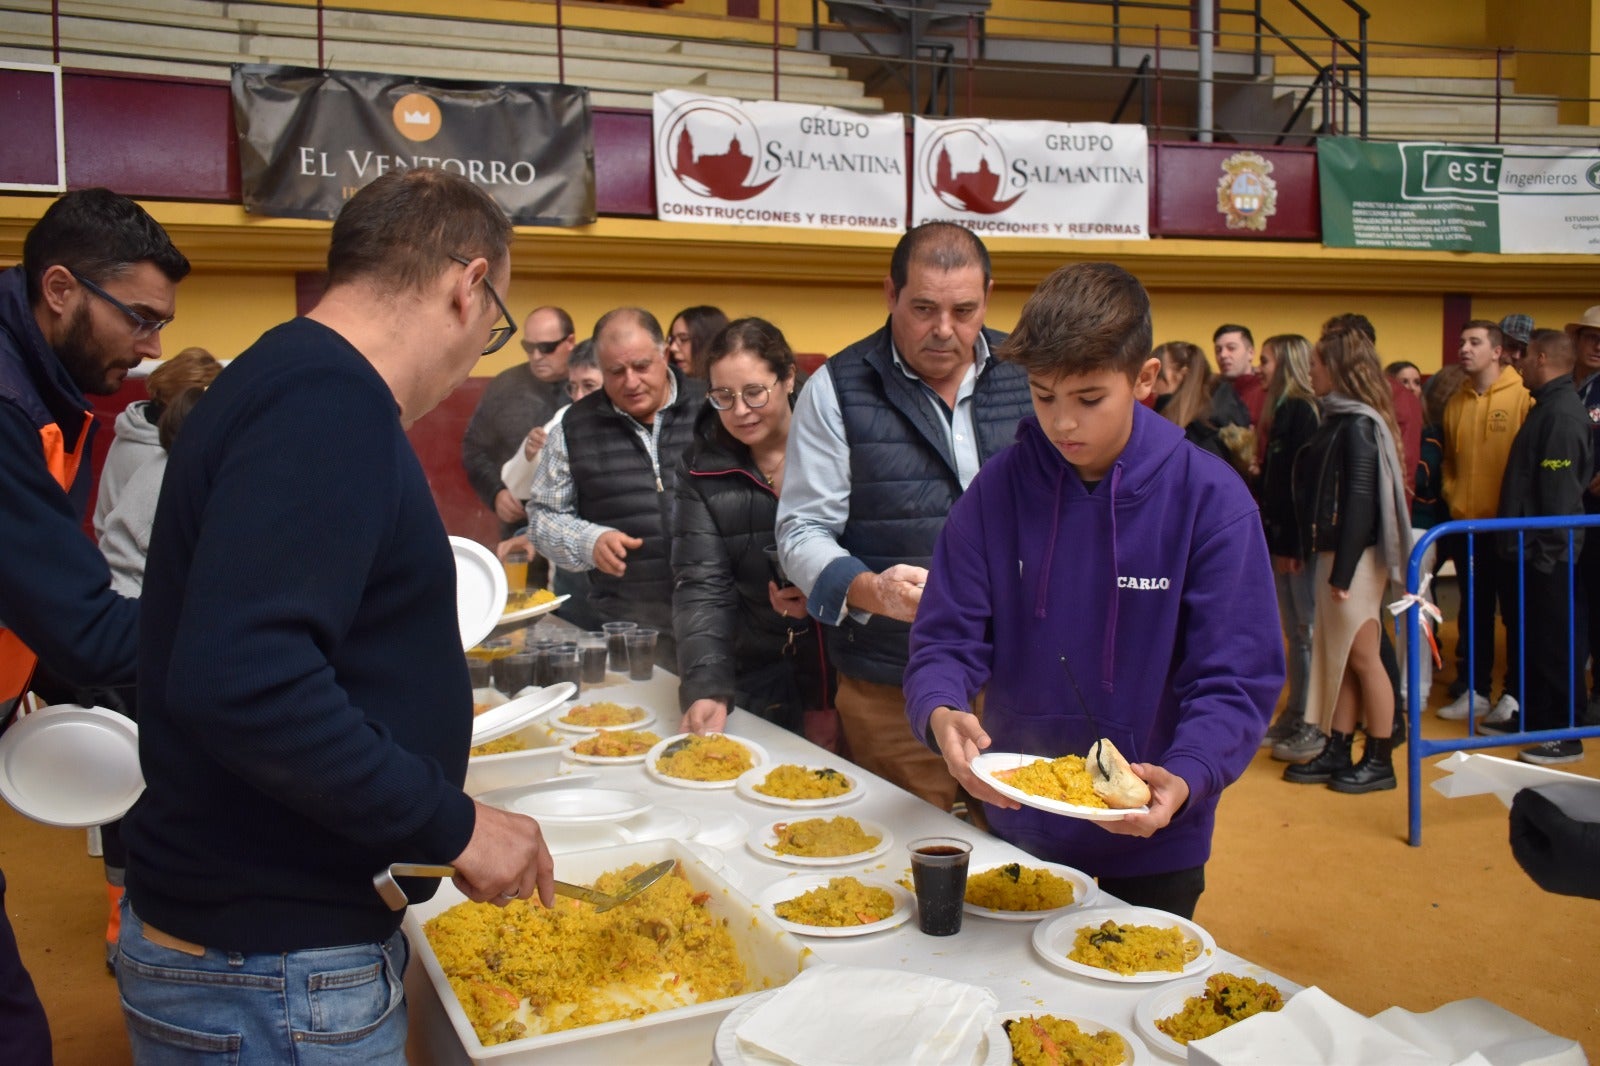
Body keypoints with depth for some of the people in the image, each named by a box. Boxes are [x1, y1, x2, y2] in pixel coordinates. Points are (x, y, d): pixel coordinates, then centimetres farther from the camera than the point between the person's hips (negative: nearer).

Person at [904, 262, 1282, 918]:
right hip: (1016, 827, 2)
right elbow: (948, 638, -7)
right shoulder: (999, 489, -8)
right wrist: (941, 714, -29)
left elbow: (1235, 679, -15)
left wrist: (1184, 779, -32)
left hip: (1152, 840, -2)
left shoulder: (1211, 500, -14)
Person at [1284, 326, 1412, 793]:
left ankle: (1380, 761, 10)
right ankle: (1336, 753, 20)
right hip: (1333, 551, 9)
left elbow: (1360, 498, -19)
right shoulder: (1340, 419, 12)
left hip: (1355, 555, -9)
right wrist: (1317, 555, 10)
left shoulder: (1358, 425, -14)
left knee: (1362, 656, 0)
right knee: (1337, 655, 12)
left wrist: (1344, 570, -20)